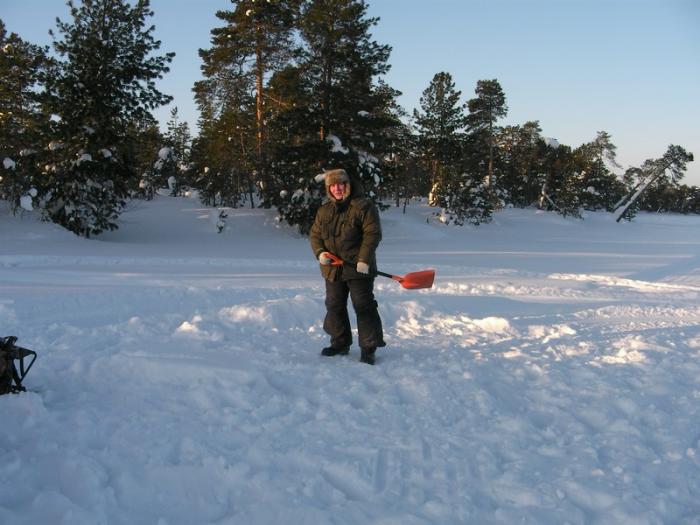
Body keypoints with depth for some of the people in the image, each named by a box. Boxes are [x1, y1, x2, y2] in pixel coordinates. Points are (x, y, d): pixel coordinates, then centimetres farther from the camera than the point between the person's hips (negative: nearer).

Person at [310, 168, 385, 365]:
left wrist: (364, 259, -20)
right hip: (332, 269, 6)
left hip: (358, 268, -6)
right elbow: (315, 235, 15)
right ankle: (340, 343, 28)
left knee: (363, 307, -4)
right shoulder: (324, 211, 11)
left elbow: (372, 233, -12)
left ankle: (368, 348, 3)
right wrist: (320, 252, -6)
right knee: (334, 306, 13)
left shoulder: (363, 206, -7)